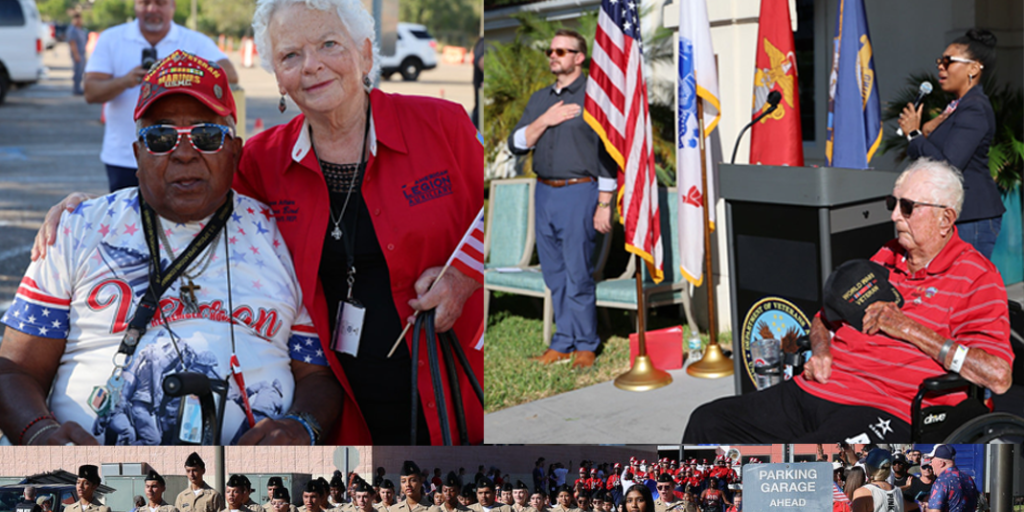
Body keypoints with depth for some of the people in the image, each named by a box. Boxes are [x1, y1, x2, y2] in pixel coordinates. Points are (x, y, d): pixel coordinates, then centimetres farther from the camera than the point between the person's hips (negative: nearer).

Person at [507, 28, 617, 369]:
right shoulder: (540, 99, 15)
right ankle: (564, 342, 16)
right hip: (544, 191, 6)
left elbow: (607, 153, -5)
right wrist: (545, 121, -8)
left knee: (578, 274, -4)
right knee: (554, 273, 8)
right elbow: (517, 144, 9)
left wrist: (604, 204, -9)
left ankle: (584, 345, 6)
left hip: (579, 192, -6)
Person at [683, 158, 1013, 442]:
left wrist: (911, 330, -12)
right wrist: (821, 349, 6)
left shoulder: (976, 276, -1)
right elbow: (826, 318, 32)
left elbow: (998, 376, -15)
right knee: (707, 423, -5)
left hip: (886, 412, -8)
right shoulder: (887, 258, 20)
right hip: (816, 391, 8)